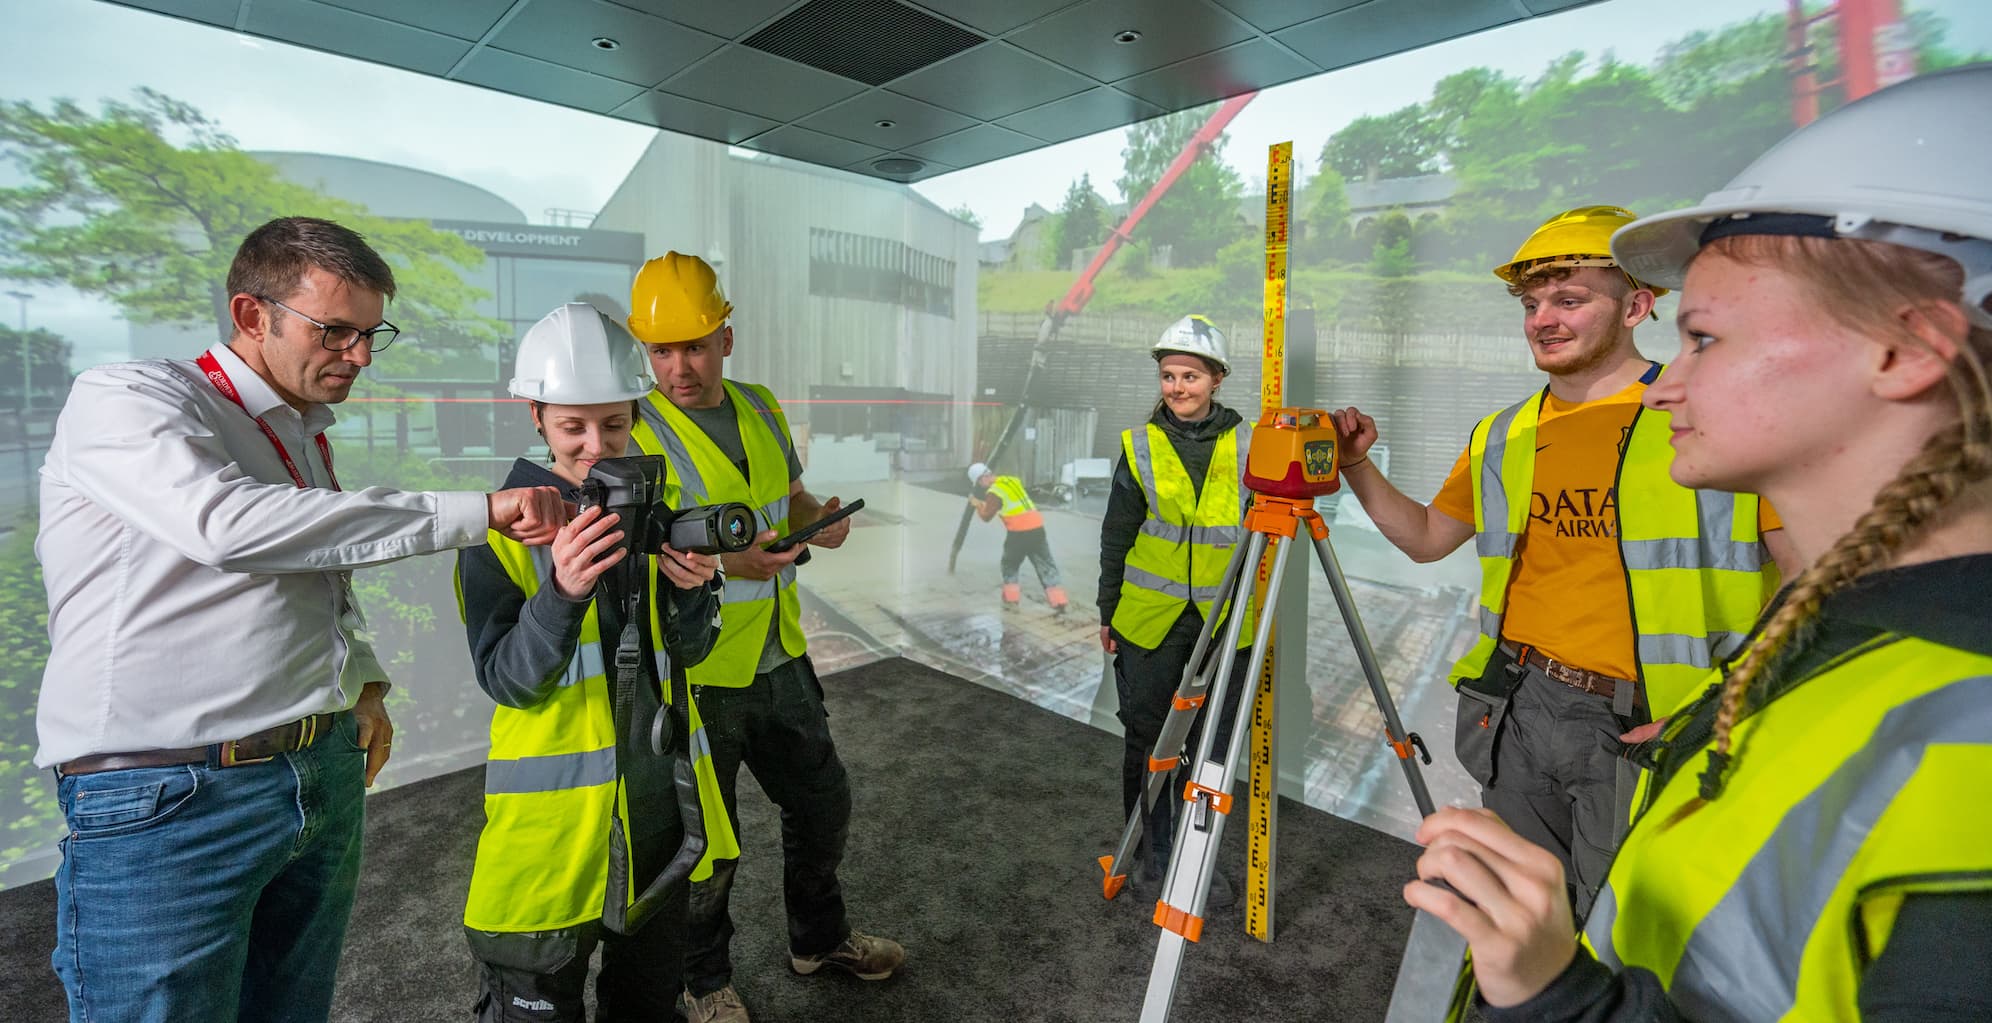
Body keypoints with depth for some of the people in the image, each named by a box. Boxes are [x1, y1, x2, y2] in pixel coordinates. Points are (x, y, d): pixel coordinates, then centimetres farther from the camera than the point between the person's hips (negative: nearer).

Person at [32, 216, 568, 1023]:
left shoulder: (309, 438, 16)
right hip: (164, 800, -6)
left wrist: (365, 686, 10)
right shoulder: (127, 398, -7)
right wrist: (478, 513, -28)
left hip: (328, 778, 7)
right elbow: (230, 526, -28)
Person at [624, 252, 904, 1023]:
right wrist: (726, 563, -31)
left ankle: (819, 937, 47)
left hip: (780, 661, 6)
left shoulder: (761, 409, 4)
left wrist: (819, 522, -7)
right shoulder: (635, 432, -15)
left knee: (822, 800, 21)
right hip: (694, 676, -6)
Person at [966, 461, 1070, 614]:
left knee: (1010, 565, 18)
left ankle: (1011, 600, 19)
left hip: (1019, 532, -6)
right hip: (1037, 527, 6)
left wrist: (977, 504, 19)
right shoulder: (1013, 480, 17)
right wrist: (984, 503, 30)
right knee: (1046, 566, 7)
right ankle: (1059, 602, 1)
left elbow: (986, 516, 2)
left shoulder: (994, 492, -6)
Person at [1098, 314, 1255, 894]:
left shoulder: (1248, 444, 1)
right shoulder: (1140, 447, -1)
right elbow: (1116, 537, 4)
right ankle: (1151, 852, 31)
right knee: (1146, 737, 10)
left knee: (1211, 744, 10)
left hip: (1226, 621, 1)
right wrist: (1108, 612, 6)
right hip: (1150, 620, -1)